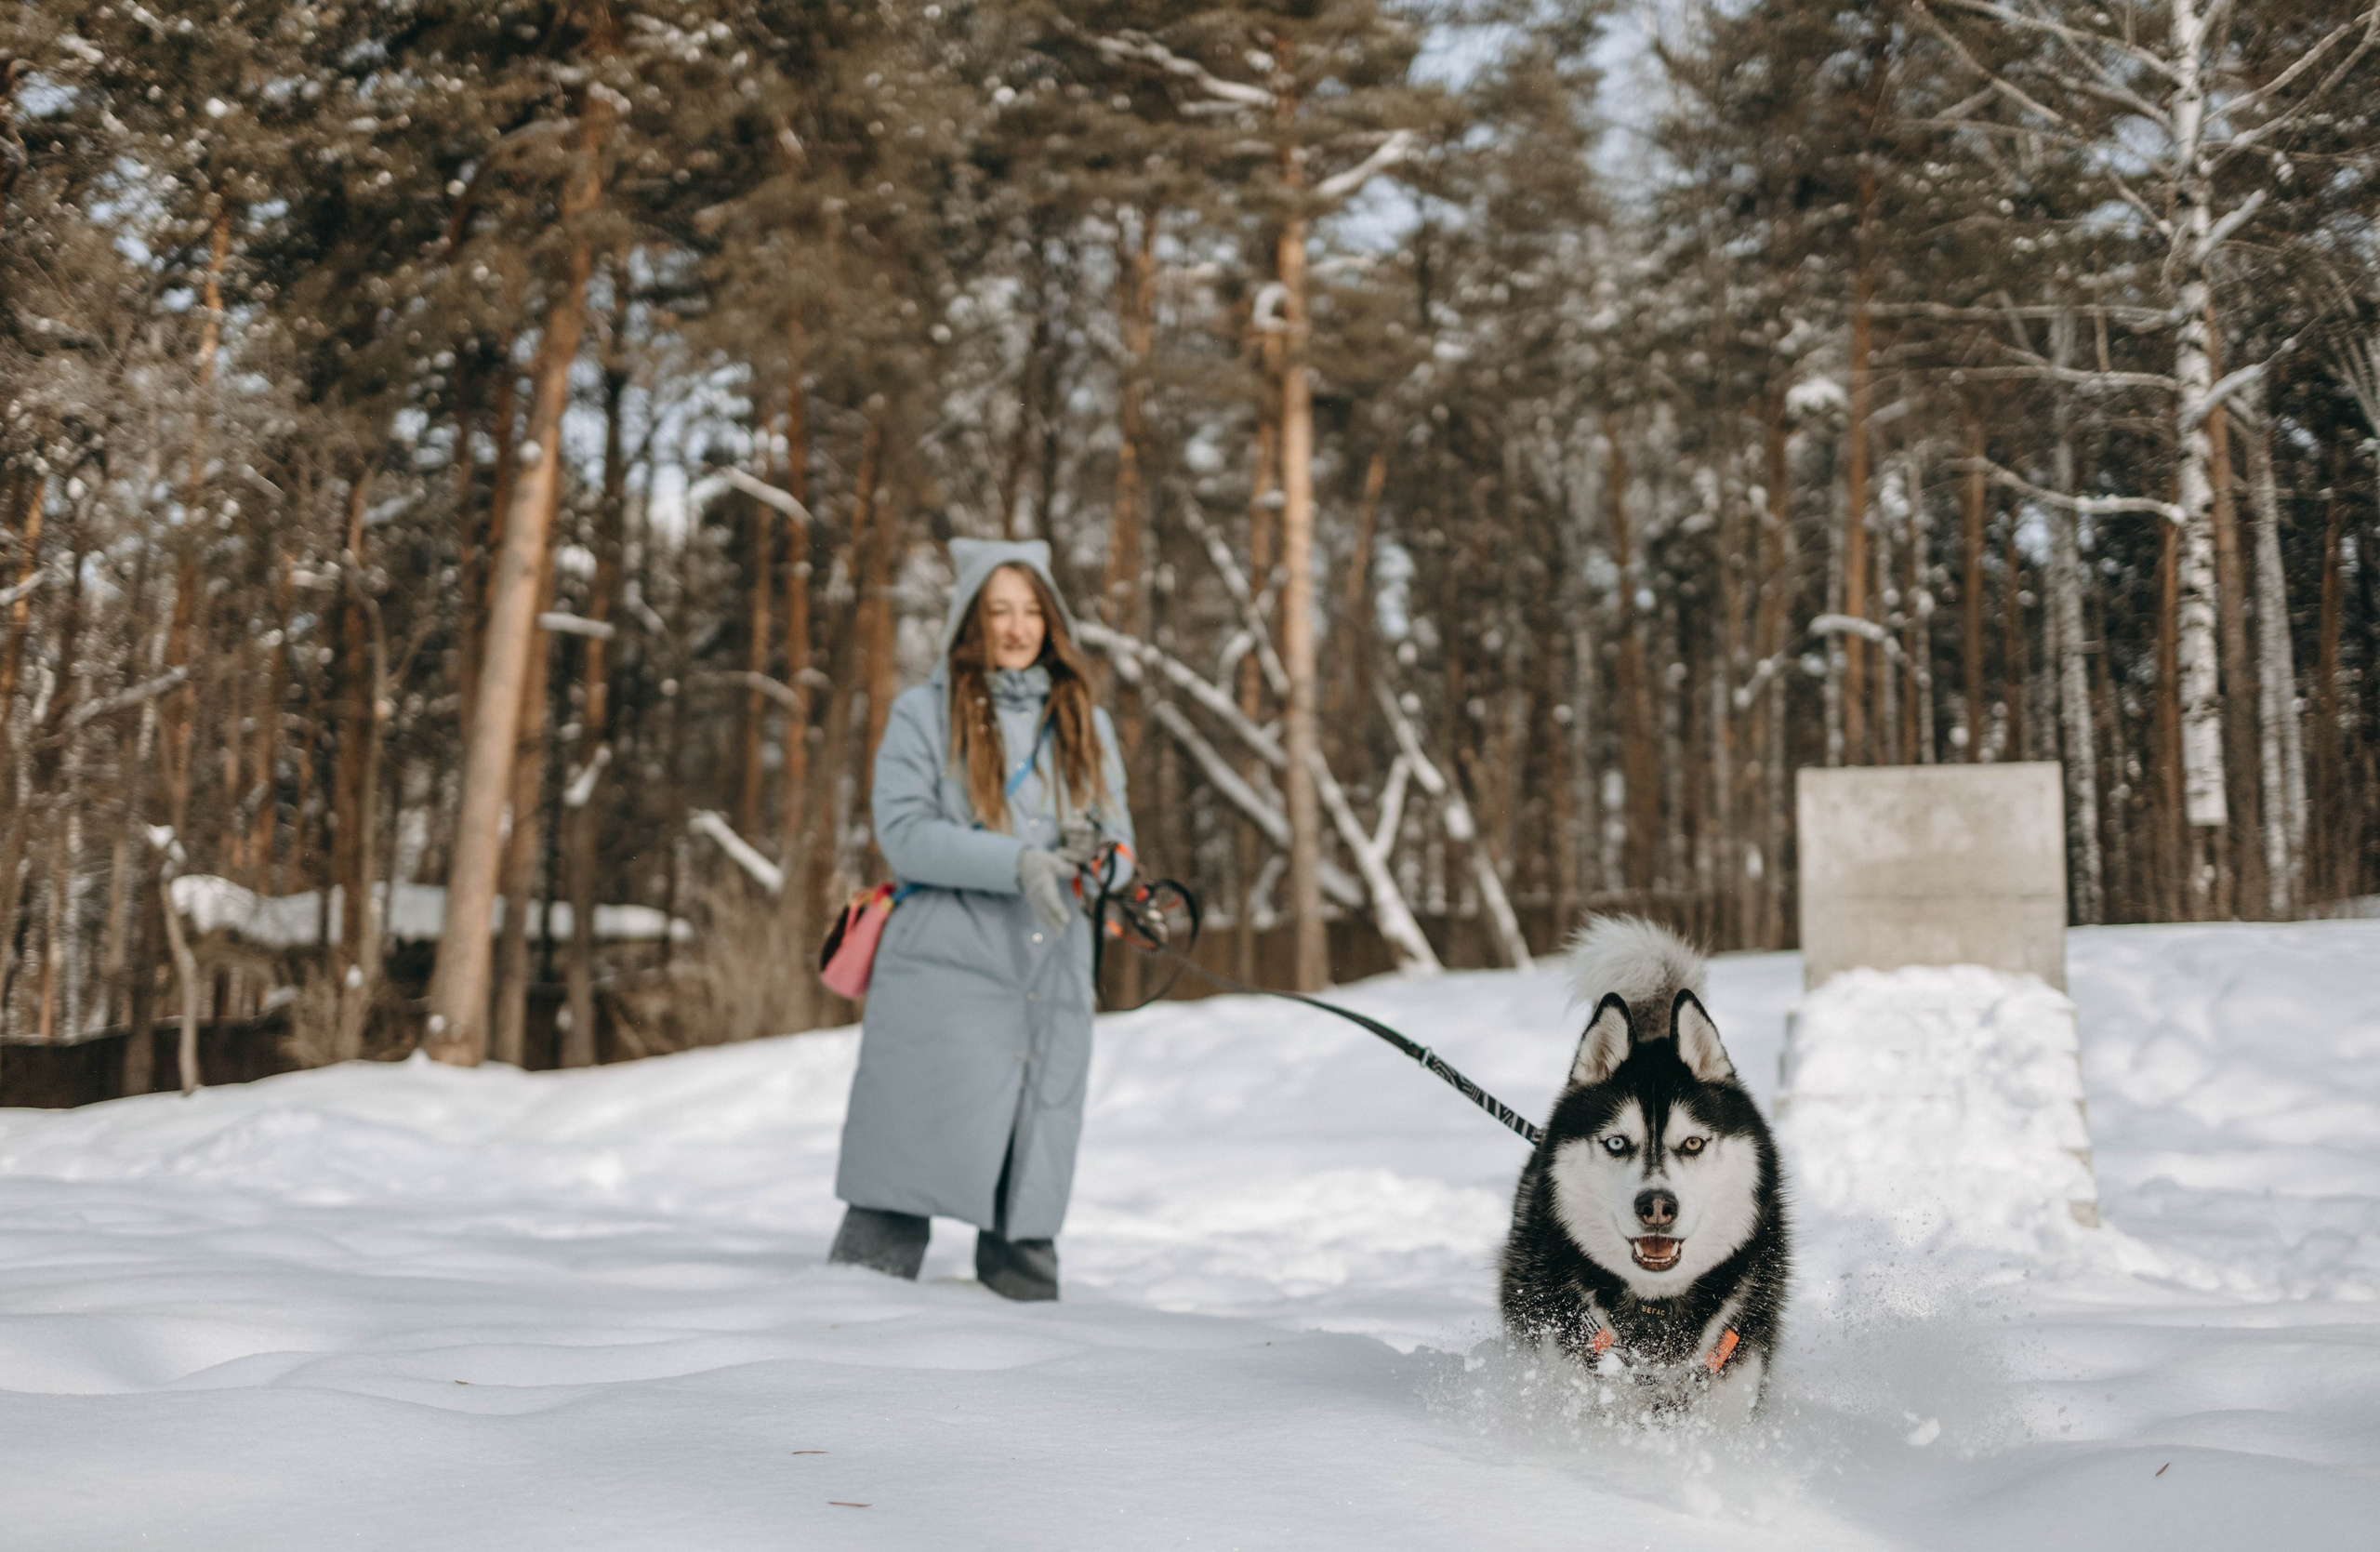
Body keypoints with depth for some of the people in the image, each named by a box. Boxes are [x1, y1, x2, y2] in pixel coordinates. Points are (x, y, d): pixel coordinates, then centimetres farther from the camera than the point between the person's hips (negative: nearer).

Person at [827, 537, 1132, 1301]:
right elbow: (904, 832, -7)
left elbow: (1120, 847, 14)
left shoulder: (1087, 726, 18)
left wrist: (1094, 854, -11)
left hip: (1051, 984, 4)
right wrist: (1016, 861, -20)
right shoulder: (923, 714, 6)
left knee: (1031, 1186, 5)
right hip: (944, 974, -4)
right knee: (910, 1173, -8)